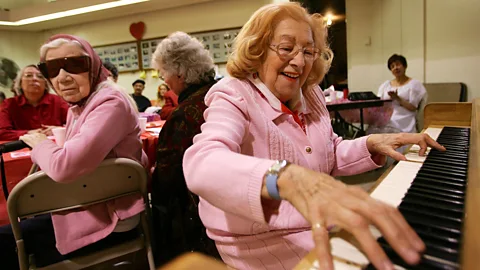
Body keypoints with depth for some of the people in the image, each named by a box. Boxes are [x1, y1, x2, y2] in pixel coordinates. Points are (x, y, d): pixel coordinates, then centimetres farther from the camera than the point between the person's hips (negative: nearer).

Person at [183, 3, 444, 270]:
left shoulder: (312, 95, 6)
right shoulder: (234, 95, -15)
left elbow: (332, 158, 16)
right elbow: (201, 164, -37)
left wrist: (372, 143, -3)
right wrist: (287, 178, -55)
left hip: (322, 227, 7)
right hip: (262, 243, -6)